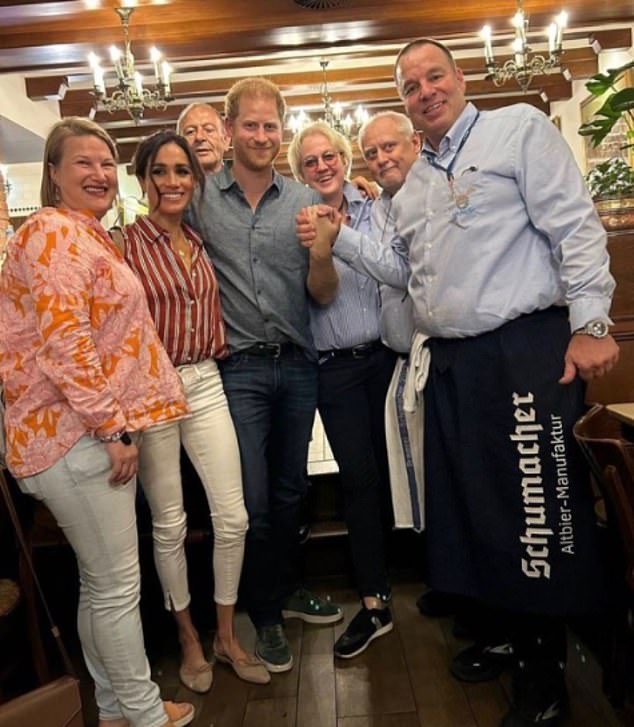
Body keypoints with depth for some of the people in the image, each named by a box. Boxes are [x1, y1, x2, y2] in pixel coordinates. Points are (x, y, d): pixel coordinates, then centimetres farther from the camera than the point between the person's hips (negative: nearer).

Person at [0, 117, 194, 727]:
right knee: (119, 585, 3)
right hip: (76, 436, -10)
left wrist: (118, 423, 19)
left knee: (101, 583, 18)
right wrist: (113, 425, -18)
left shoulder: (89, 236, 20)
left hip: (97, 430, 10)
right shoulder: (54, 232, -11)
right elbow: (63, 340, -21)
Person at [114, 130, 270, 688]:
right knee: (169, 525, 9)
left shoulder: (202, 242, 10)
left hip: (206, 384, 5)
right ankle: (189, 637, 32)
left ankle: (226, 634, 27)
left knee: (233, 517, 4)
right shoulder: (125, 244, -6)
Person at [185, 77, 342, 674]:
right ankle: (264, 615, 28)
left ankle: (285, 589, 40)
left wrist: (322, 253, -19)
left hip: (297, 365, 3)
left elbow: (323, 295, 2)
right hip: (238, 368, -2)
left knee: (290, 491, 17)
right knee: (252, 501, 5)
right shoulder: (199, 197, 0)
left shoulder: (305, 201, 4)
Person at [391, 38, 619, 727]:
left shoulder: (519, 128, 3)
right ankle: (503, 630, 32)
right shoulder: (410, 187, 21)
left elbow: (575, 226, -6)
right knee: (470, 507, 12)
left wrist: (590, 323, -13)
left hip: (526, 352, -6)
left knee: (533, 511, -2)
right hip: (451, 364, 7)